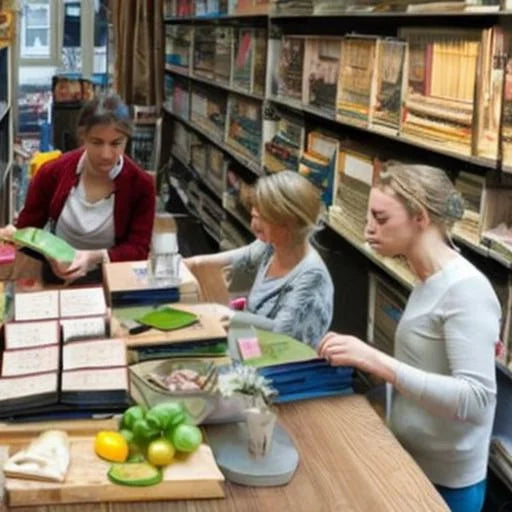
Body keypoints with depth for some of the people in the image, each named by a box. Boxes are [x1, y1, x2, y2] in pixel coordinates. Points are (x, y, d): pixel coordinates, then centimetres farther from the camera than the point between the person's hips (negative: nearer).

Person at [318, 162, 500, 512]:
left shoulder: (465, 289, -21)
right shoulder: (431, 282, 4)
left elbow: (475, 400, -30)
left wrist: (375, 360, -33)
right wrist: (363, 357, -1)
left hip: (444, 482, -8)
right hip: (410, 464, 8)